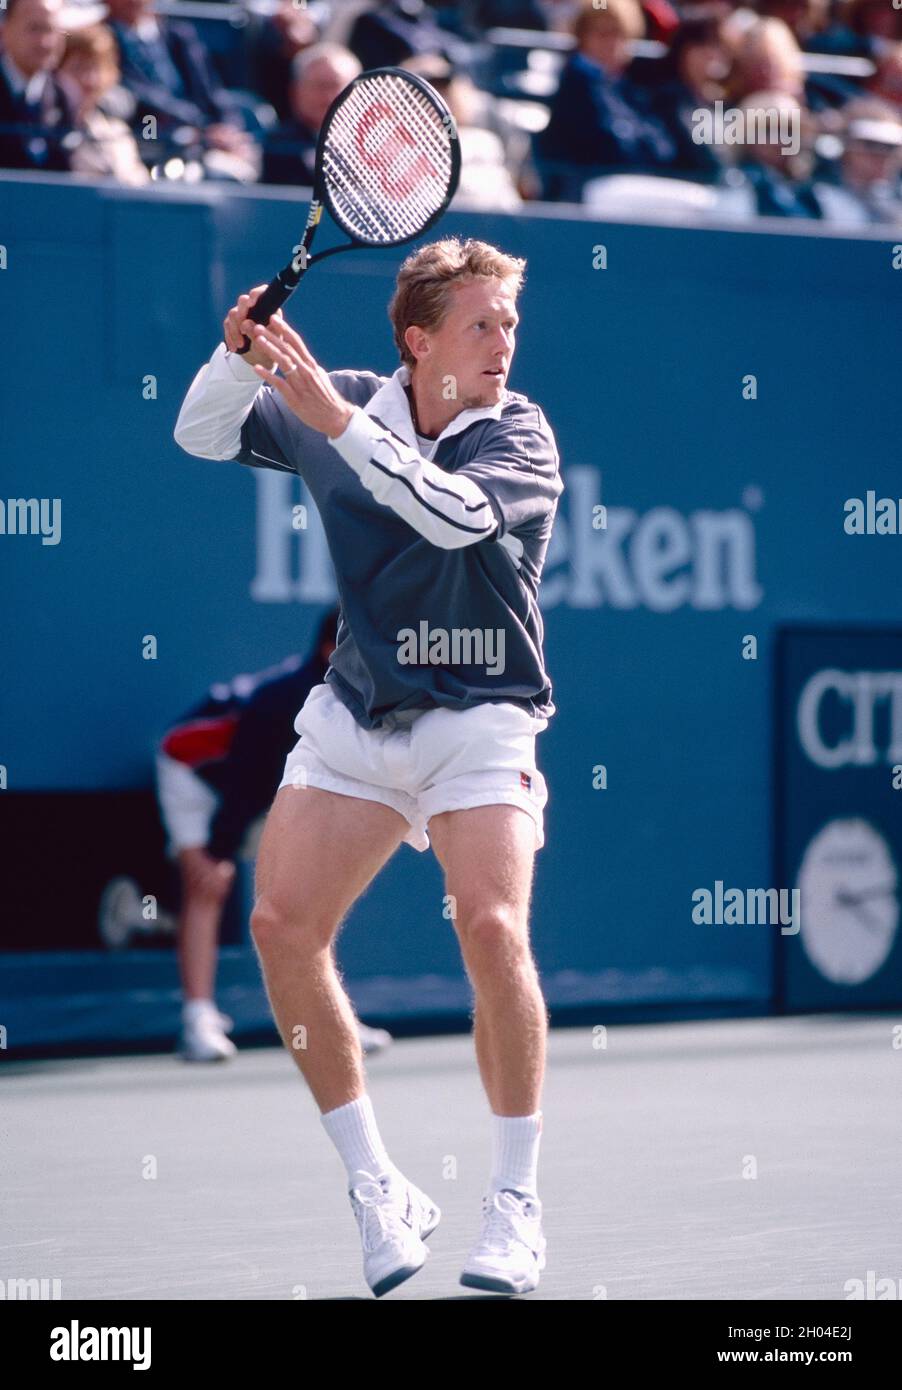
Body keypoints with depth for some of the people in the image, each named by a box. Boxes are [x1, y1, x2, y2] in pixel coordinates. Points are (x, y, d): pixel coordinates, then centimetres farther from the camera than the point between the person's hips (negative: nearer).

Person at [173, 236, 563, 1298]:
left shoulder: (520, 433, -8)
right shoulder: (347, 407, 3)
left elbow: (457, 512, -27)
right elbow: (203, 435, 7)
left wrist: (337, 418, -30)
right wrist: (243, 353, -13)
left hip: (478, 721, -4)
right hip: (354, 716, 4)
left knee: (491, 927, -23)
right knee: (281, 928, -8)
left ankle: (515, 1199, -10)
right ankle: (376, 1190, 5)